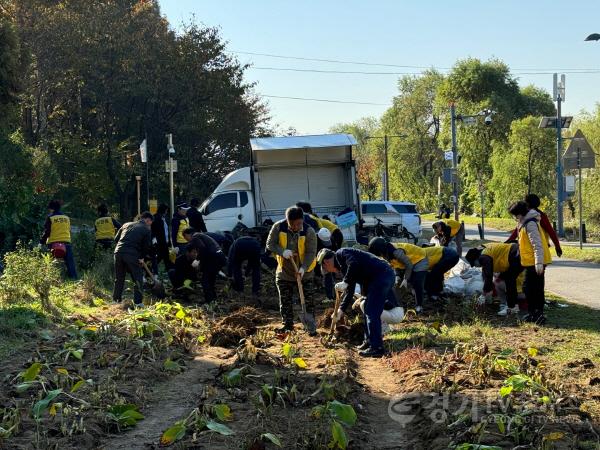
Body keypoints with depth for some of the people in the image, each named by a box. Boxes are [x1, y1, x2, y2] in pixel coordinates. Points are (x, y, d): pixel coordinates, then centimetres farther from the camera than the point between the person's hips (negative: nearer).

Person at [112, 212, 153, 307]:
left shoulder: (127, 225, 20)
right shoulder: (146, 229, 7)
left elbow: (116, 239, 20)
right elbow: (147, 246, 2)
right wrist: (142, 257, 15)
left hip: (118, 252, 5)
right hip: (132, 255, -5)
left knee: (119, 278, 19)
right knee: (138, 278, 6)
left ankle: (116, 299, 24)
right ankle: (138, 302, 1)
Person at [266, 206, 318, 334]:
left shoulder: (309, 232, -20)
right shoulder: (278, 227, -15)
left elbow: (311, 253, -21)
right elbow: (270, 244, -10)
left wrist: (303, 268, -35)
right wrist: (282, 252, -28)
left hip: (305, 273, -2)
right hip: (284, 271, 2)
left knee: (308, 301, 3)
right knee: (285, 301, 11)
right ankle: (287, 324, 25)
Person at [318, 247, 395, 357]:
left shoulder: (340, 254, -2)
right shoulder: (343, 265, 26)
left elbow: (354, 264, -22)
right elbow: (349, 290, 32)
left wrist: (345, 282, -15)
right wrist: (341, 309, 34)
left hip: (381, 276, -11)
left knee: (372, 313, -8)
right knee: (368, 310, 20)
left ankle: (377, 348, -6)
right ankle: (369, 342, 28)